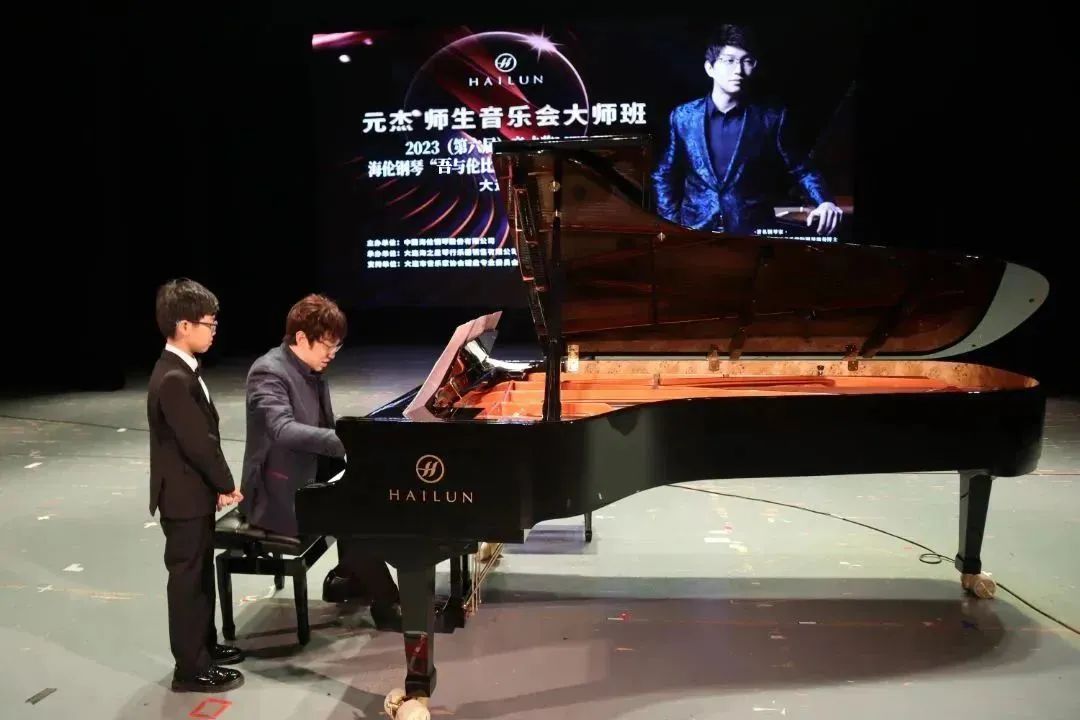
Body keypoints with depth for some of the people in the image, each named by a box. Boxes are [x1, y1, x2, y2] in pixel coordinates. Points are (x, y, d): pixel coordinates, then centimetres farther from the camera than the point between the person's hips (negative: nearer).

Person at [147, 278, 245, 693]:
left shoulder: (180, 371, 9)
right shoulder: (173, 379, -24)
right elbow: (198, 443, -24)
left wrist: (216, 485, 9)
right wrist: (226, 485, -11)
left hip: (194, 492, 10)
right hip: (184, 497, -10)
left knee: (200, 575, 20)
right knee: (187, 580, 2)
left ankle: (204, 646, 35)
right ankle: (191, 669, 13)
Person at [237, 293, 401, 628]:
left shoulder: (312, 371, 9)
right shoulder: (269, 372, -20)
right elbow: (283, 430, -36)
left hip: (310, 477, 9)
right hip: (281, 494, -9)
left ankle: (345, 577, 16)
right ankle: (387, 603, -6)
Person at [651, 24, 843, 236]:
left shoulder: (772, 118, 0)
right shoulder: (683, 117, 3)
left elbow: (801, 168, 8)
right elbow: (664, 176, 12)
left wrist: (824, 201, -10)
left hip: (753, 235, -1)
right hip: (696, 232, 1)